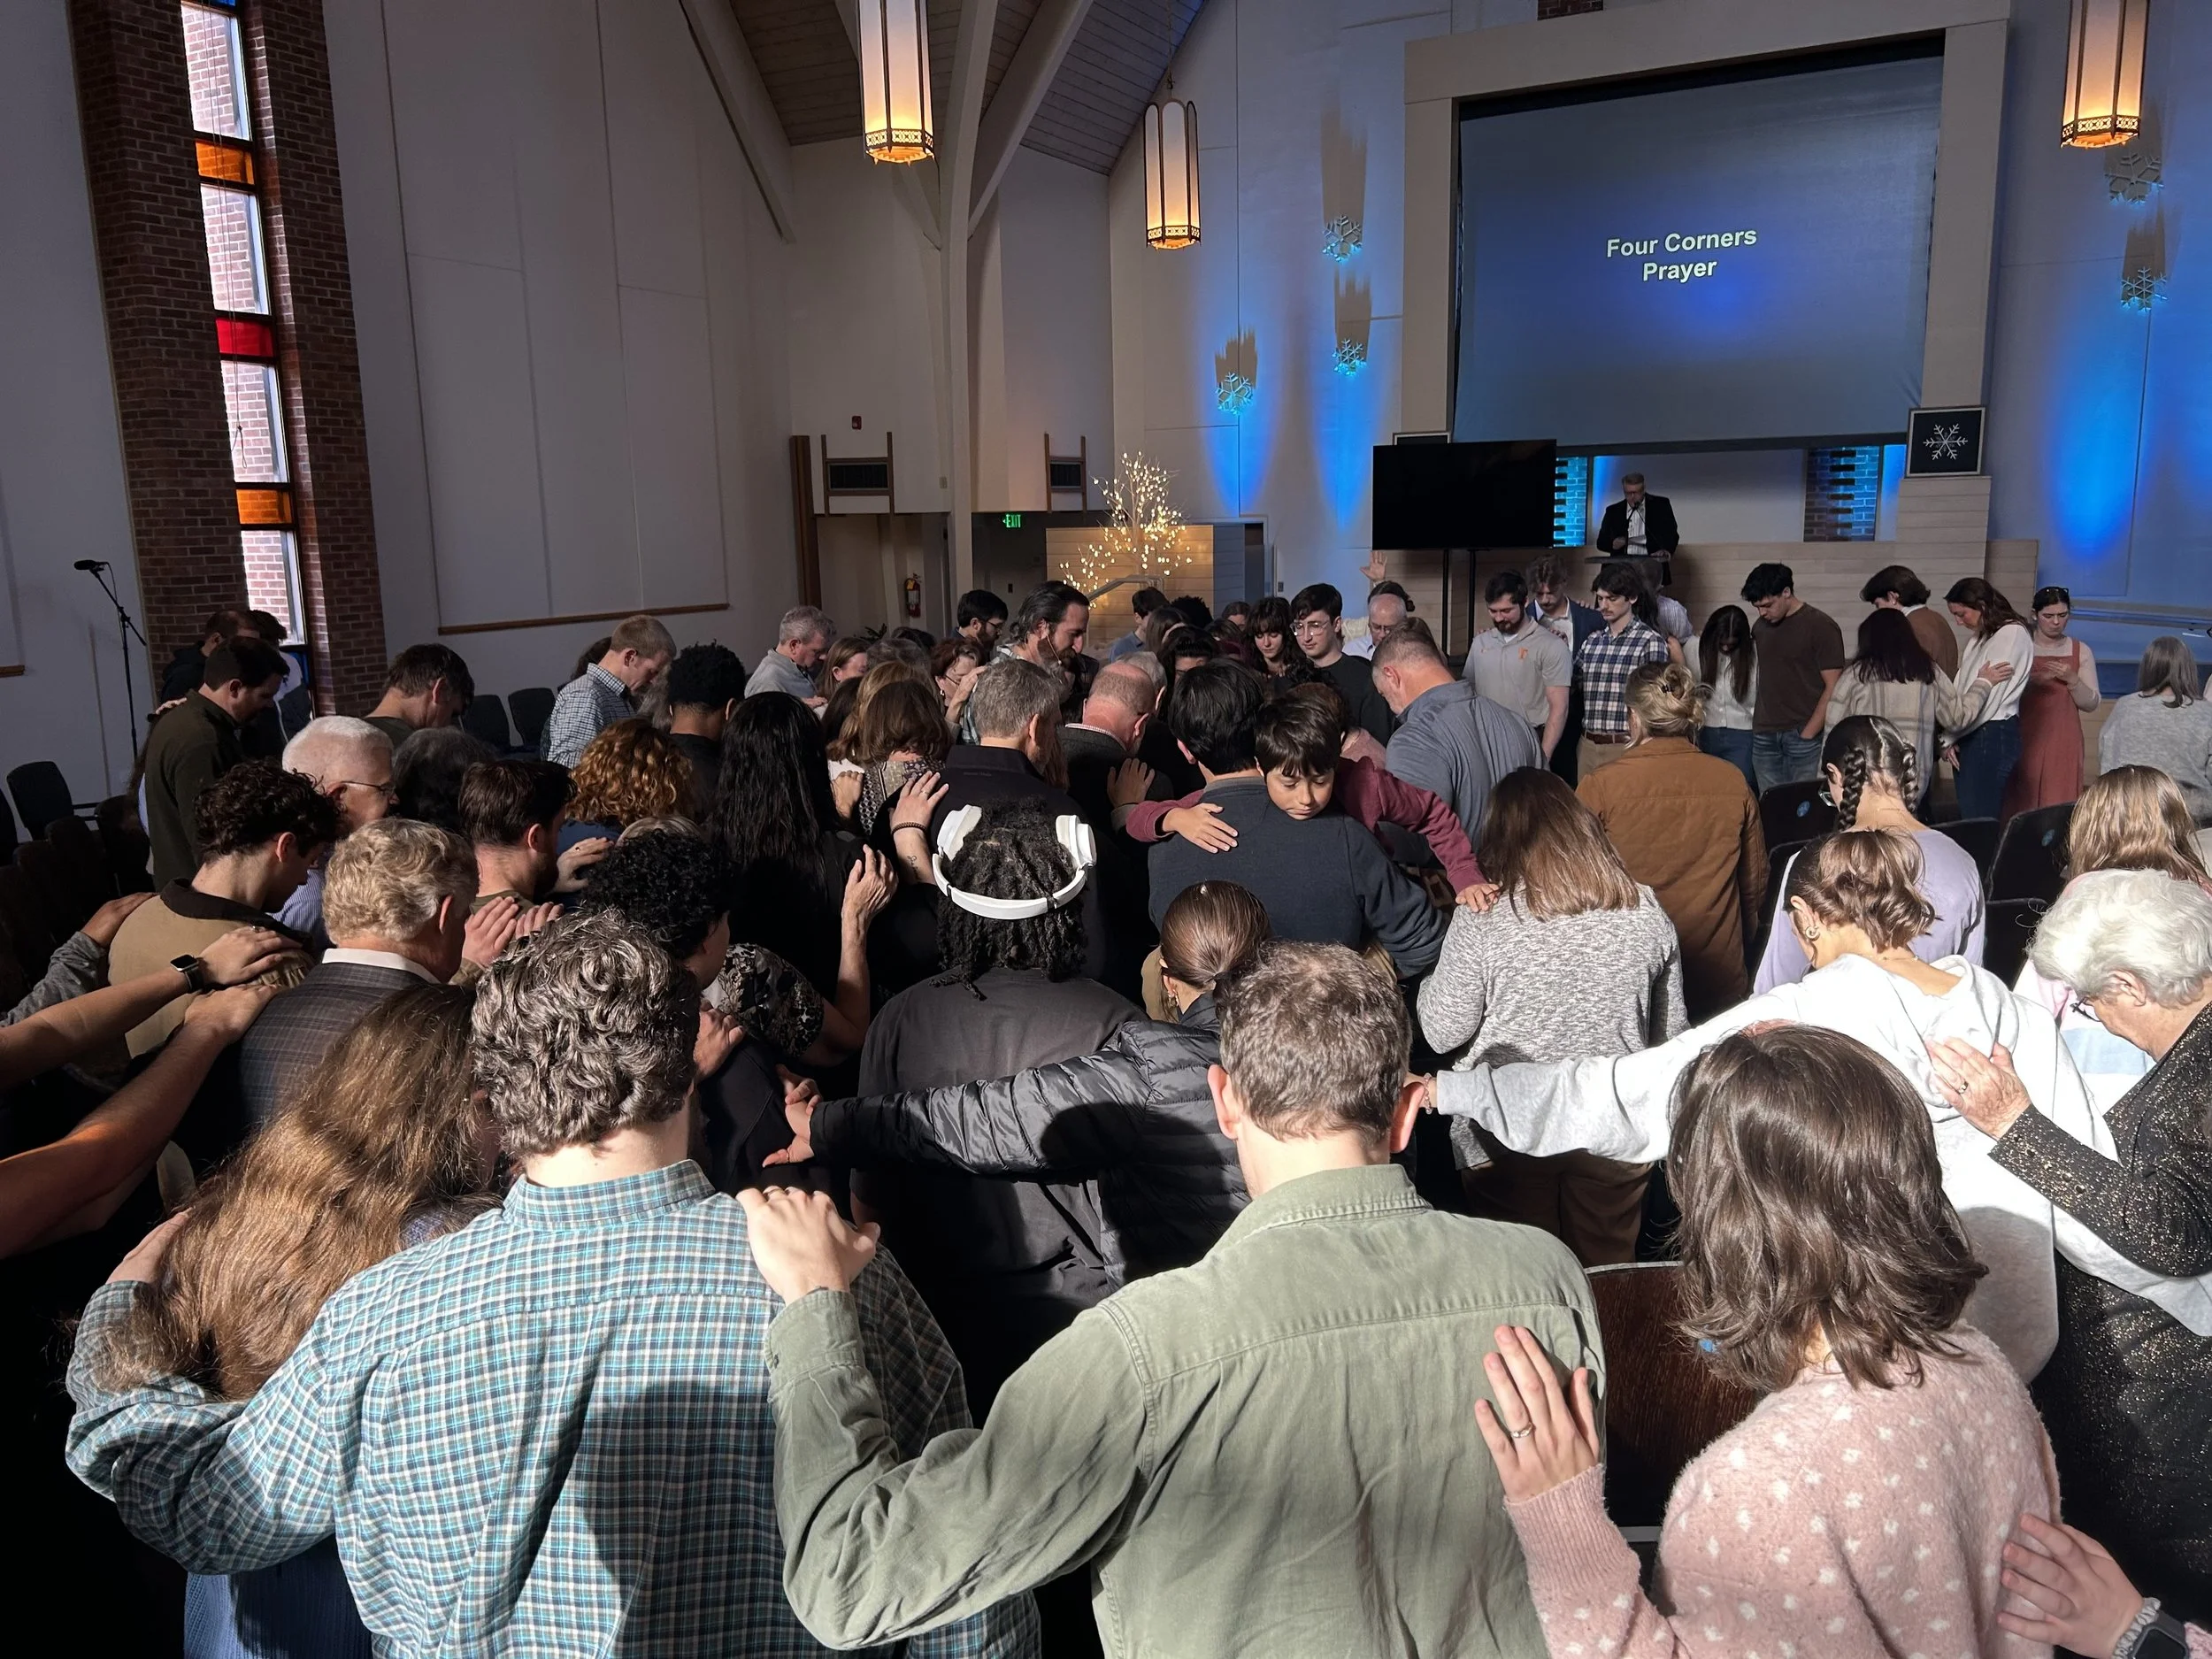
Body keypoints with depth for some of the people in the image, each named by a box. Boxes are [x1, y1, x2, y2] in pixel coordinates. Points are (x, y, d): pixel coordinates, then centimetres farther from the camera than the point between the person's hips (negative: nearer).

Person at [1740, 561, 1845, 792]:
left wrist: (1807, 734, -12)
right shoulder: (1760, 626, 12)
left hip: (1804, 733, -5)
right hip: (1763, 736, 5)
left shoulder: (1821, 626, -4)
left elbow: (1833, 688, -8)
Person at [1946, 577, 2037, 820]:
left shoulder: (2012, 634, -7)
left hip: (1993, 736, -7)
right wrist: (1952, 737, -1)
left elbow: (1990, 697, -11)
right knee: (1966, 816, 5)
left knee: (1979, 819, -8)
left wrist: (1952, 734, -3)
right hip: (1970, 735, 7)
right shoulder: (1977, 637, 17)